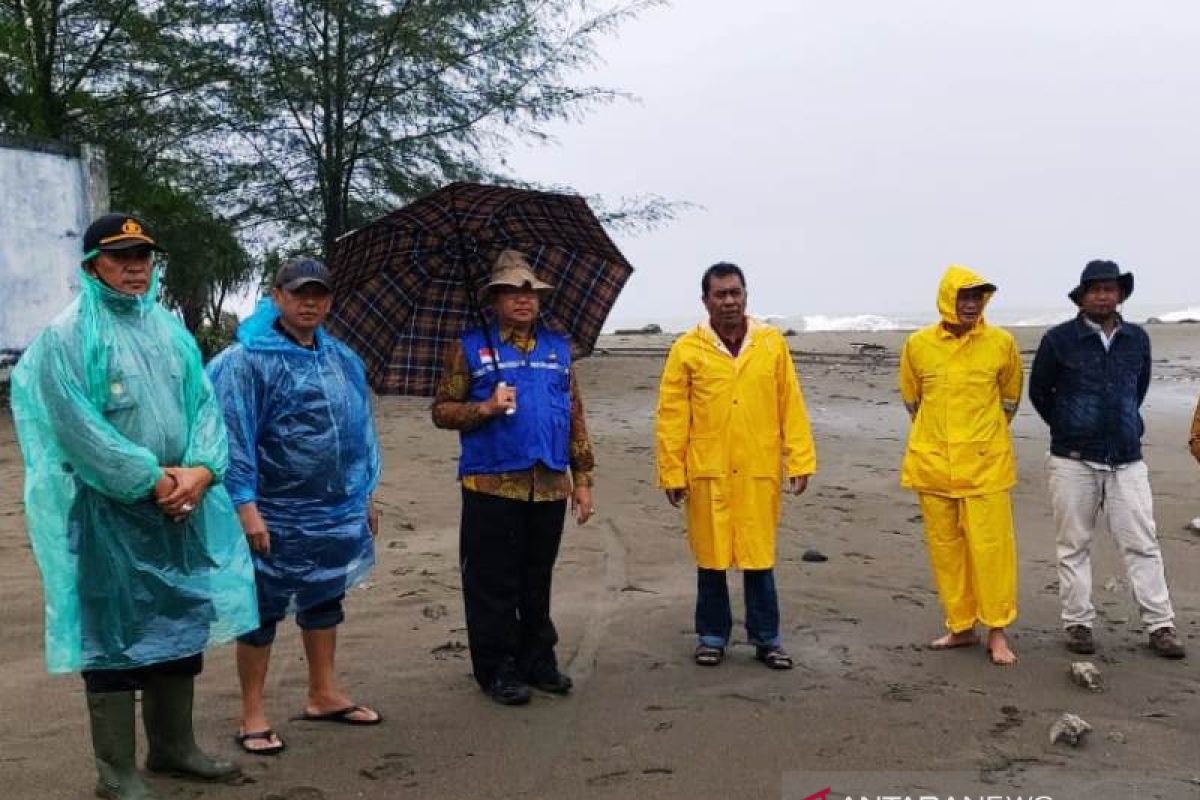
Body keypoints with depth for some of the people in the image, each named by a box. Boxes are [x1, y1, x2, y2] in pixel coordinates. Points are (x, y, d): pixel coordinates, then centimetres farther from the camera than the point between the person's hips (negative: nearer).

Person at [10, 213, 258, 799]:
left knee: (181, 626, 14)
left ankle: (173, 746, 30)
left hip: (180, 505, 6)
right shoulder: (68, 335, -7)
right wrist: (153, 479, -17)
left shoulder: (170, 331, 12)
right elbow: (77, 426, -15)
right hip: (109, 510, -6)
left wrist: (199, 470, -11)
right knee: (115, 636, 0)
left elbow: (204, 405, 7)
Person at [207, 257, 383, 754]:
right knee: (262, 611, 4)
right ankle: (253, 714, 15)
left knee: (325, 601, 18)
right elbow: (234, 437, -17)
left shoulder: (342, 359, 9)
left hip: (335, 513, 7)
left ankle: (323, 695, 34)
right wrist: (246, 506, -21)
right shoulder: (247, 360, -13)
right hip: (275, 517, -7)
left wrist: (365, 497, 18)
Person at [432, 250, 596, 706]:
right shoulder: (470, 348, 4)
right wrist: (486, 408, -16)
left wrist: (582, 479, 10)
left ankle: (538, 659, 25)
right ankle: (497, 668, 13)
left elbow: (575, 417, 15)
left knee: (537, 580, 13)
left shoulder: (558, 348, 14)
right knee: (493, 582, 2)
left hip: (549, 486, 3)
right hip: (491, 485, -3)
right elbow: (442, 410, 2)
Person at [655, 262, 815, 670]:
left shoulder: (771, 342, 4)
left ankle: (766, 638, 20)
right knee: (711, 556, 9)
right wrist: (672, 472, -3)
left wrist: (799, 460, 0)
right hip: (708, 472, 0)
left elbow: (791, 405, 4)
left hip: (759, 471, 1)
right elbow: (670, 416, -1)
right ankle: (713, 636, 24)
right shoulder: (687, 349, 0)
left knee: (759, 555, 8)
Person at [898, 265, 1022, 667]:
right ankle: (960, 627, 21)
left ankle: (997, 632, 9)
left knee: (990, 546, -2)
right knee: (945, 547, 8)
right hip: (933, 463, 2)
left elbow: (1010, 398, 12)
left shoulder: (1001, 343, -2)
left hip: (985, 464, -2)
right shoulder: (918, 344, 0)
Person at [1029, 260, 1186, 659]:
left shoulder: (1137, 338, 6)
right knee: (1074, 546, 5)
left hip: (1127, 461, 2)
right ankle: (1078, 623, 15)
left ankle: (1160, 625, 10)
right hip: (1074, 461, -2)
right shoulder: (1059, 339, -4)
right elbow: (1039, 391, 7)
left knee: (1142, 543, 2)